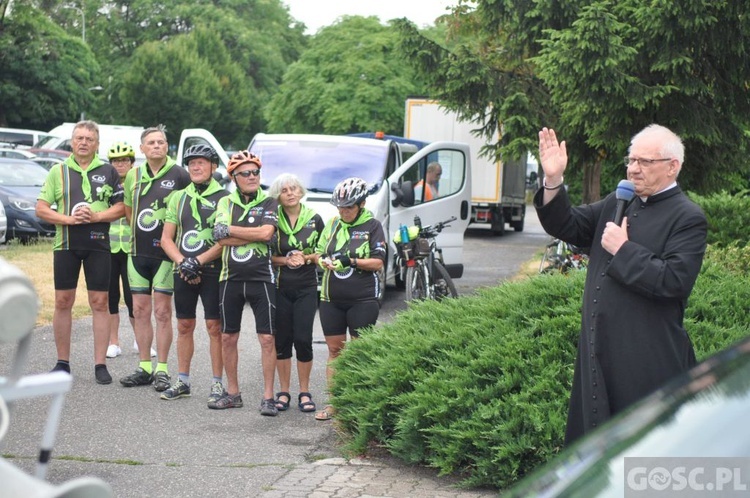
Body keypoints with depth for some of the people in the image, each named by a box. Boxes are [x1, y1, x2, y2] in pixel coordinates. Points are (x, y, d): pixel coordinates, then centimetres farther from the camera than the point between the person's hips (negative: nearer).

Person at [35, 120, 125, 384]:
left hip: (98, 244, -1)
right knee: (63, 302, 3)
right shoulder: (58, 171, 8)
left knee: (99, 303, -1)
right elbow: (41, 208, 3)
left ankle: (100, 364, 4)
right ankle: (62, 362, 13)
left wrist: (96, 216, -13)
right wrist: (69, 219, -12)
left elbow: (120, 208, 3)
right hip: (65, 244, 1)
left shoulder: (108, 172, 7)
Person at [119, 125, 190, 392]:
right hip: (138, 251, 5)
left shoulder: (179, 175, -6)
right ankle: (144, 368, 16)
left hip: (165, 252, -5)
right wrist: (139, 232, 13)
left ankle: (161, 370, 5)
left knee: (162, 312, -2)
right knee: (140, 311, 8)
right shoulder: (134, 175, 10)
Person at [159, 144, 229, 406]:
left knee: (214, 327, -2)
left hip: (213, 270, -4)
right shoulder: (179, 197, 11)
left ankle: (217, 383, 5)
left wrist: (198, 261, -17)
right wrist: (182, 262, -7)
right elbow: (166, 238, 10)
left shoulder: (224, 198, -3)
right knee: (184, 326, 9)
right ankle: (182, 382, 18)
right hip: (183, 272, 4)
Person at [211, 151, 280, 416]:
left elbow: (266, 233, -16)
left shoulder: (269, 203, 2)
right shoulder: (226, 202, 7)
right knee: (228, 338, 8)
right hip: (231, 278, 3)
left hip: (261, 278, -3)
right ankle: (232, 394, 21)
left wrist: (230, 229, -10)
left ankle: (268, 397, 2)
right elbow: (221, 240, -6)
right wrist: (254, 235, -11)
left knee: (267, 338, -4)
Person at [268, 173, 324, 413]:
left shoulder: (315, 220, 3)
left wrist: (306, 258, -11)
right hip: (280, 287, 1)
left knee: (303, 339, -7)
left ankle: (305, 392, 7)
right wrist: (286, 260, -12)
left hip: (306, 287, -1)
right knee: (282, 339, 3)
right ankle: (283, 392, 14)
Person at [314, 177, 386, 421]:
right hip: (332, 299, 4)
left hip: (363, 300, -4)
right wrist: (324, 261, -9)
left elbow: (377, 262, -9)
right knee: (334, 349, 7)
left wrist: (351, 261, -22)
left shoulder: (372, 226, -3)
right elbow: (318, 252, 14)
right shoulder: (332, 224, 10)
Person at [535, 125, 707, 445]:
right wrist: (553, 181, -1)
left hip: (648, 363, -7)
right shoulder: (615, 204, 14)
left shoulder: (688, 218, -8)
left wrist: (623, 249, -14)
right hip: (601, 353, 7)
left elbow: (672, 281, -20)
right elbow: (566, 227, 14)